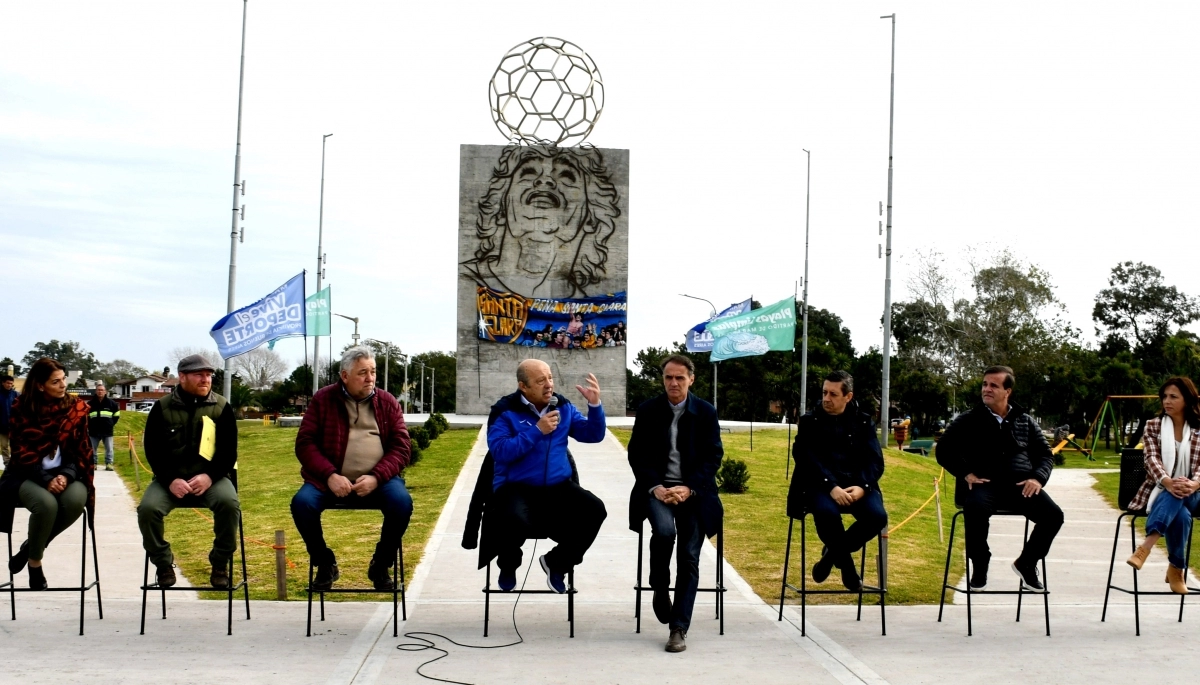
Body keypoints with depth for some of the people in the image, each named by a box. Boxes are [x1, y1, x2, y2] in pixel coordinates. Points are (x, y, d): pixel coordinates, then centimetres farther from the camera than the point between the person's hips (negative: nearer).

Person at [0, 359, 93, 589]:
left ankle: (30, 546, -6)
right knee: (46, 503, -35)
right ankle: (34, 562, -9)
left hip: (64, 474, 2)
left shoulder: (76, 408, 1)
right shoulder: (22, 410, -4)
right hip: (29, 475, -2)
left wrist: (66, 475, -17)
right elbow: (22, 453, -7)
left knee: (76, 500, -32)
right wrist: (45, 480, -21)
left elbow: (81, 450, 2)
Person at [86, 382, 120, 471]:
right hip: (94, 431, 1)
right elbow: (85, 415, 15)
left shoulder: (111, 403, 2)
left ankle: (109, 463, 2)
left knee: (109, 449, -2)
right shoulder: (91, 403, 3)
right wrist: (89, 426, 10)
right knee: (92, 449, 5)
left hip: (107, 431, -1)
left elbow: (117, 414, 15)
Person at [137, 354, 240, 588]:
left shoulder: (222, 407, 4)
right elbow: (153, 450, 1)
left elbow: (229, 451, 1)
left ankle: (220, 564, -11)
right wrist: (170, 480, -16)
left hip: (210, 477, -1)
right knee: (148, 508, -27)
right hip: (170, 478, 1)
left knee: (229, 503, -32)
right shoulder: (162, 408, 4)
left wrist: (209, 476, -17)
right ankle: (163, 563, -3)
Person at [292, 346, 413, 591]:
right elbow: (305, 443, 0)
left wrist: (376, 478, -15)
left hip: (377, 480, 0)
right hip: (329, 479, 0)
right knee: (302, 502, -27)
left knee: (402, 502, -28)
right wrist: (330, 476, -16)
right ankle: (325, 563, -3)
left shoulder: (387, 402, 8)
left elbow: (402, 447, 2)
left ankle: (381, 565, -4)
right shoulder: (323, 399, 5)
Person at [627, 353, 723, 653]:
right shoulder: (647, 410, 4)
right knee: (664, 529, -30)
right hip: (657, 488, 0)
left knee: (689, 558, -9)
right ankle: (660, 590, -3)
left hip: (693, 491, 0)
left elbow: (713, 457, 1)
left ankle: (679, 629, -2)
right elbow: (637, 454, 3)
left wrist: (689, 488, -13)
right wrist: (655, 487, -13)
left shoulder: (706, 412, 3)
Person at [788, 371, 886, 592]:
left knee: (877, 516, -28)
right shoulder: (809, 421, 8)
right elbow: (807, 459, -5)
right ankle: (845, 561, -7)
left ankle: (833, 553, 0)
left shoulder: (864, 422, 14)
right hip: (821, 485, -2)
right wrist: (831, 486, -21)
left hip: (856, 485, 2)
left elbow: (875, 461, 4)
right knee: (827, 513, -37)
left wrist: (862, 487, -17)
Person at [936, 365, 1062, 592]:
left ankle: (1026, 563, 3)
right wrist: (966, 473, -10)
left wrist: (1038, 477, -3)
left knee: (1053, 514, -23)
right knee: (976, 509, -38)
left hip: (1019, 483, 3)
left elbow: (1045, 454, 18)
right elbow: (944, 450, 5)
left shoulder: (1025, 421, 17)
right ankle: (979, 566, -14)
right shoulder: (968, 420, 10)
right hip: (983, 483, -3)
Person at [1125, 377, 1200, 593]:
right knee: (1180, 515, -36)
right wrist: (1168, 482, -30)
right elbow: (1152, 459, -9)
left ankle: (1146, 547, -49)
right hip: (1160, 490, 0)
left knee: (1177, 498, -39)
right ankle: (1176, 570, -30)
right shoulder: (1153, 426, 6)